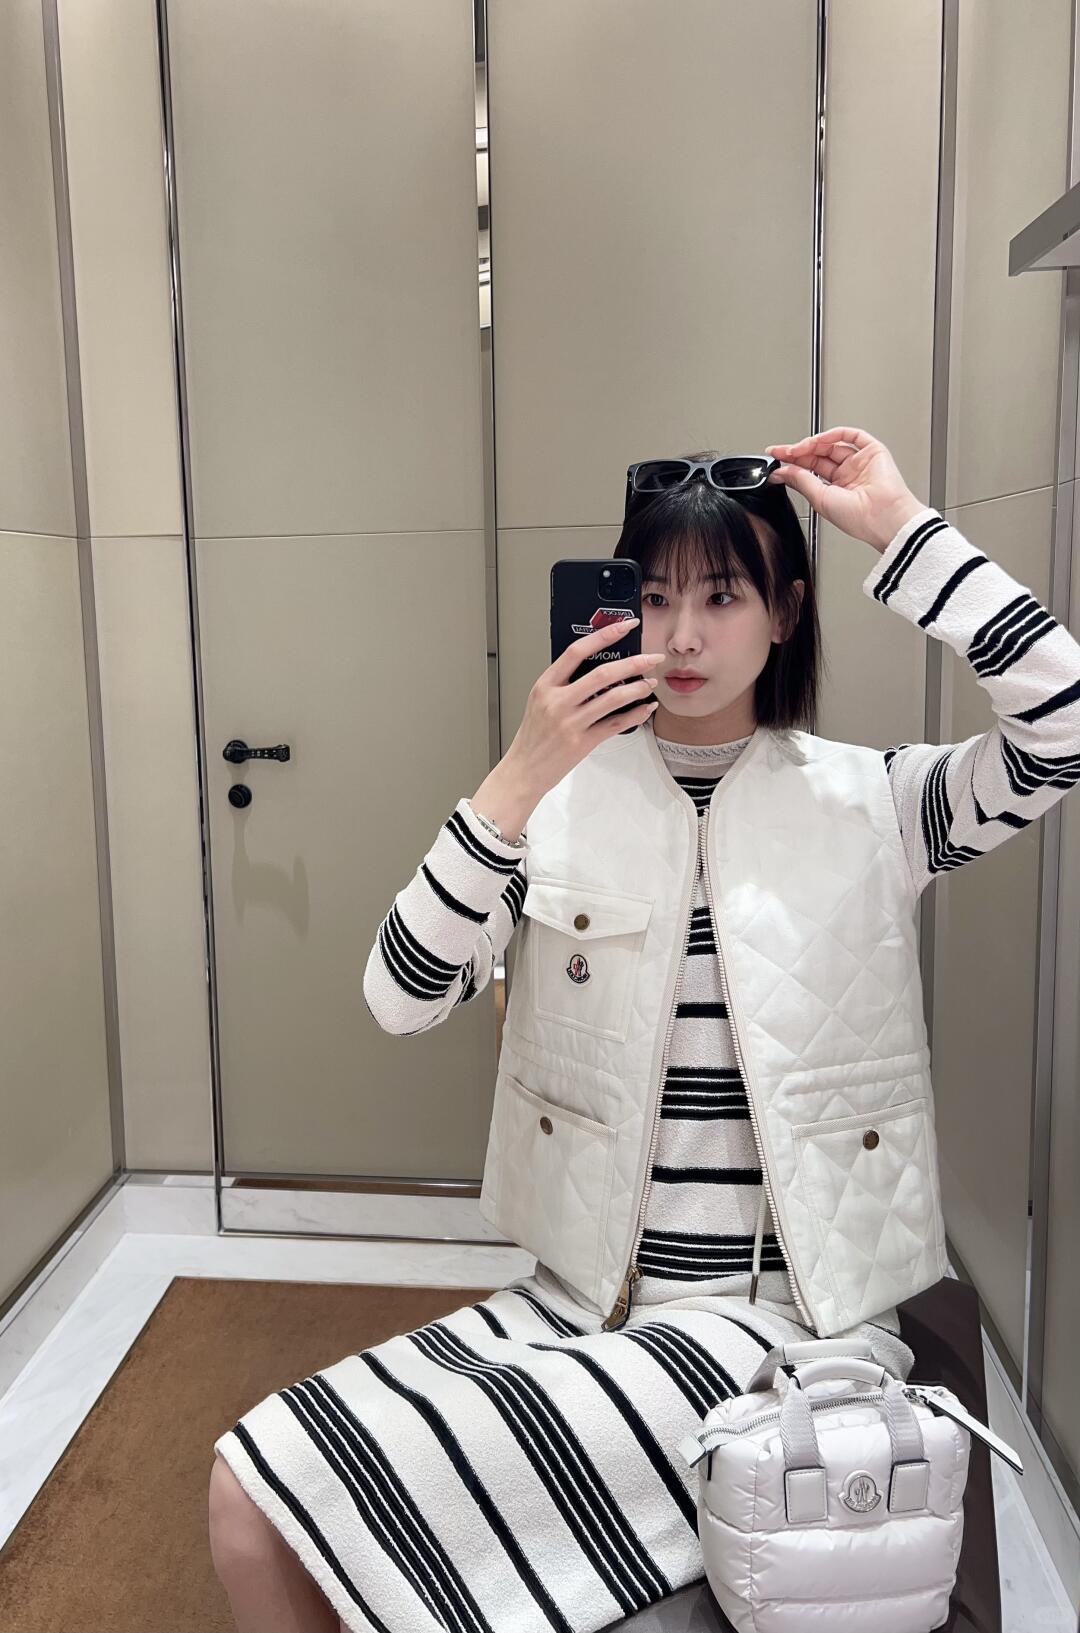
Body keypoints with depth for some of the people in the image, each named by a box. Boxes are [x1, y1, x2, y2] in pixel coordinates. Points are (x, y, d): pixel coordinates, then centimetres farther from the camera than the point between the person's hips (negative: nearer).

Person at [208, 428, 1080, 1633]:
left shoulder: (863, 800, -2)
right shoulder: (565, 803, 2)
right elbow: (401, 1000, -10)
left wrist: (899, 530, -15)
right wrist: (515, 785, -21)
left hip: (778, 1316, -2)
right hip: (576, 1296, 3)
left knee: (427, 1487, -21)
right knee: (248, 1498, -9)